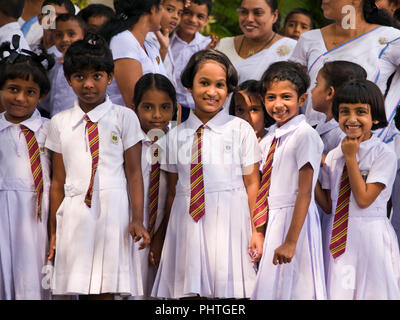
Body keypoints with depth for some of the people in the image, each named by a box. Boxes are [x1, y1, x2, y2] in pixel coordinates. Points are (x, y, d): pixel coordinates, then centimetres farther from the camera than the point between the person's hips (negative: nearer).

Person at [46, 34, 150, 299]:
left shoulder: (124, 118, 3)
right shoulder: (60, 123, 10)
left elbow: (134, 173, 0)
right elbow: (58, 180, 11)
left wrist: (137, 220, -7)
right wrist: (54, 231, 9)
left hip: (112, 210, -2)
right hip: (74, 214, 2)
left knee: (104, 289, -3)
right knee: (76, 287, 2)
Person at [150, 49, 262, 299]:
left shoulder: (241, 130, 2)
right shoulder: (175, 136, 8)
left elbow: (252, 184, 1)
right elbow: (173, 191, 13)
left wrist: (257, 230, -7)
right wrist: (160, 236, 12)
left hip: (228, 223, -2)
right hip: (186, 223, 2)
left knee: (227, 289, -4)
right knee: (188, 292, 0)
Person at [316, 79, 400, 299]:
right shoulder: (333, 156, 8)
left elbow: (363, 199, -16)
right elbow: (328, 206, 7)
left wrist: (351, 157, -13)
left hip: (371, 237, -5)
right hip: (339, 238, 5)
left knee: (371, 292, 0)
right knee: (338, 292, 7)